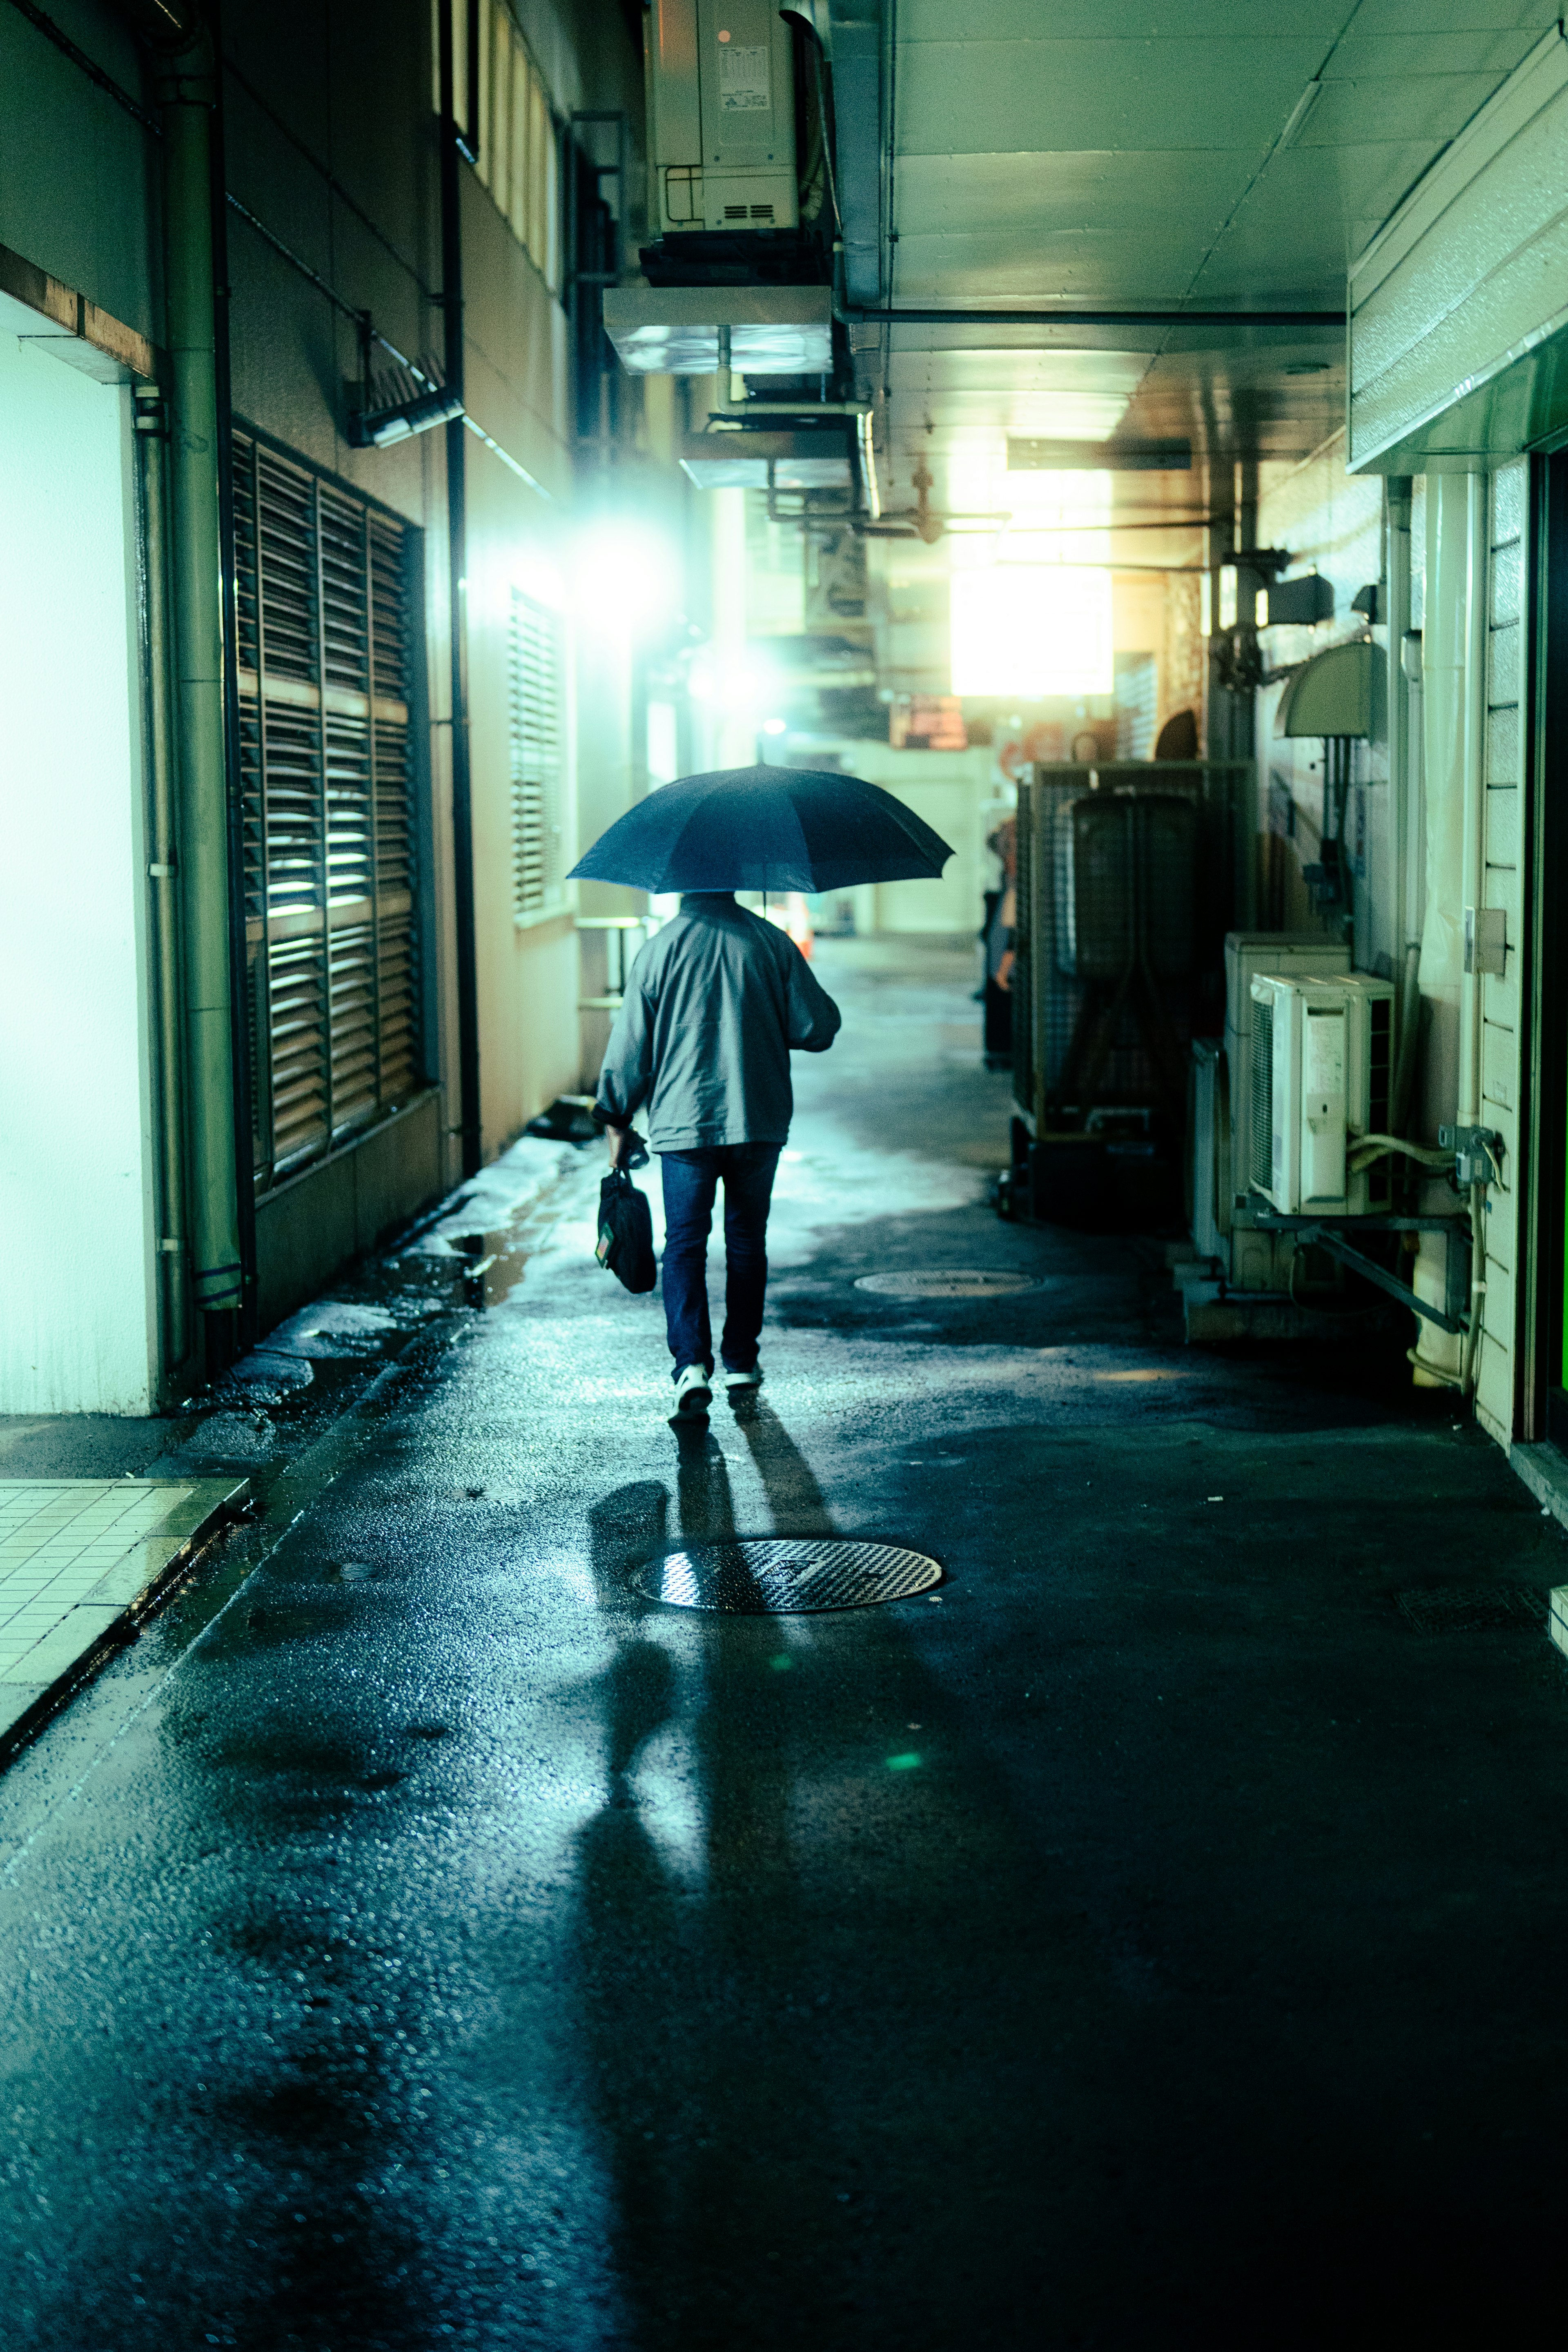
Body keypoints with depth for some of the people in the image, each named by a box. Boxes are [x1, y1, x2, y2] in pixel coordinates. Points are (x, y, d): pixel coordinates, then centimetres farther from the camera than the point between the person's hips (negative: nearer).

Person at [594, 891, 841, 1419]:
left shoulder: (661, 947, -5)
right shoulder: (771, 941, -2)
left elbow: (630, 1041, -2)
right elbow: (818, 1028, 0)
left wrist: (617, 1121, 8)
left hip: (682, 1121, -1)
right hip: (759, 1121, 2)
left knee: (685, 1242, 2)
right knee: (746, 1239, 15)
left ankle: (692, 1362, -14)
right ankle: (740, 1360, 23)